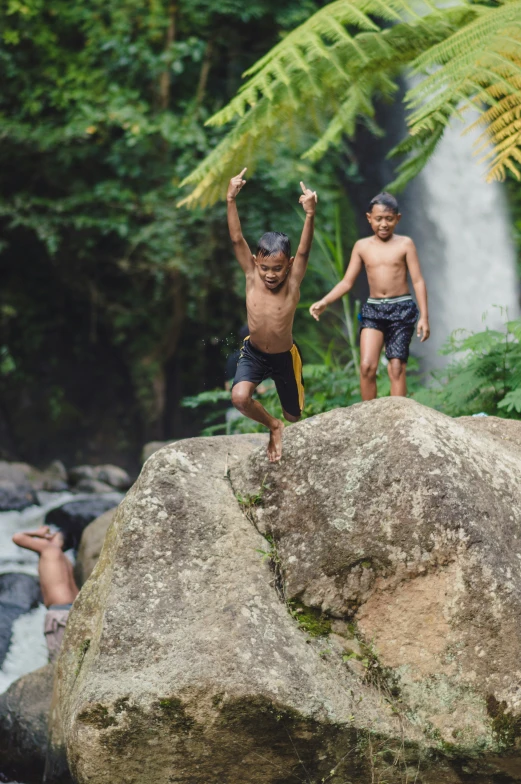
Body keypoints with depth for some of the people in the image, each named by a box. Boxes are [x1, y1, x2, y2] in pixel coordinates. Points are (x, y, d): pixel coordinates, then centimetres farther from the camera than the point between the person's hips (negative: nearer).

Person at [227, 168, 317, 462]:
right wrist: (231, 200, -36)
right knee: (240, 397, -27)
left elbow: (304, 250, -36)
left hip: (284, 357, -1)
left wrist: (310, 214, -52)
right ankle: (274, 427, 3)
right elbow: (237, 239, -24)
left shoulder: (292, 282, -21)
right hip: (253, 352, 1)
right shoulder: (252, 275, -16)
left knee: (293, 416, 13)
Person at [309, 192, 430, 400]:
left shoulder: (405, 244, -1)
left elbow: (418, 281, -2)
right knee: (367, 366, -10)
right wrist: (324, 301, -5)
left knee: (397, 368, -3)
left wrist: (424, 316, -8)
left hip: (401, 309, -2)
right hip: (373, 309, 2)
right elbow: (347, 282, 9)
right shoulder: (362, 246, 6)